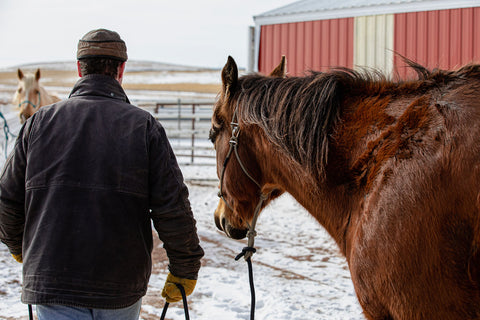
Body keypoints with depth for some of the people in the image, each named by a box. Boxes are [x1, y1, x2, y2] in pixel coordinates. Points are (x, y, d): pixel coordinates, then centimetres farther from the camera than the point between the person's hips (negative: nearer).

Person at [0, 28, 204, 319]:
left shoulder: (41, 122, 1)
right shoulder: (145, 126, -4)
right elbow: (174, 210, -8)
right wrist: (185, 271, 5)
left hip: (52, 283, 1)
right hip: (123, 287, 0)